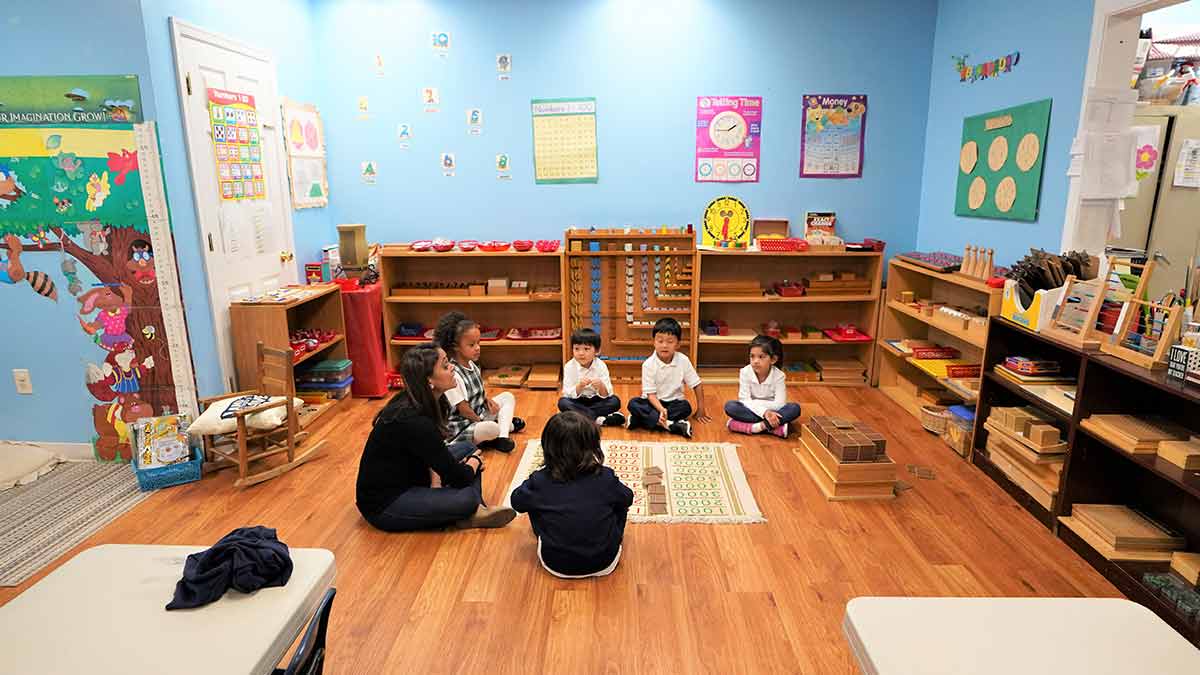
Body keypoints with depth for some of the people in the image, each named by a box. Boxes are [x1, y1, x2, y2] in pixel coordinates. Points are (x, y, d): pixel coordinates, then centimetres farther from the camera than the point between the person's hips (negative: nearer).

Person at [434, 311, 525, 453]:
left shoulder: (471, 364, 3)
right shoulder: (453, 375, -25)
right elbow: (463, 408, -21)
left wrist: (487, 400, -1)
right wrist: (482, 422, -12)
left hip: (479, 413, 10)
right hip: (462, 427, -10)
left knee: (508, 397, 12)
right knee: (492, 429, -38)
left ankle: (502, 437, -6)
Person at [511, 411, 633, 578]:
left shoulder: (539, 481, -15)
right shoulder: (606, 477, -15)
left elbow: (517, 501, 5)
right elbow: (628, 499, 6)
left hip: (555, 565, 0)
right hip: (603, 564, 0)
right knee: (620, 503, 17)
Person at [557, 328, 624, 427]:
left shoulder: (601, 366, -11)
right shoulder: (569, 366, -12)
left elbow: (606, 394, -16)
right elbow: (568, 394, -18)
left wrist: (601, 387, -38)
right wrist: (579, 386, -37)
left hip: (596, 400, 1)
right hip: (577, 402, 0)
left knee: (615, 401, -22)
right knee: (562, 402, -29)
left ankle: (580, 414, -22)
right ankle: (599, 420, -28)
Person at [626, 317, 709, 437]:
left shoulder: (683, 361, -10)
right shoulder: (648, 364, -15)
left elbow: (696, 385, -1)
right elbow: (650, 394, -16)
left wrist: (700, 409, -3)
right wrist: (661, 409, -34)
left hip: (674, 401, 1)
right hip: (654, 402, -1)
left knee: (686, 407, -31)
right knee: (633, 404, -30)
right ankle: (673, 426, -37)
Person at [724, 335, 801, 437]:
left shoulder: (779, 376, -15)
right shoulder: (745, 372, -15)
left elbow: (779, 404, -21)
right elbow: (744, 400, -20)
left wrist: (754, 403, -23)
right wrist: (764, 412, -34)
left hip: (772, 412, 0)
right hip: (752, 411, 0)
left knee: (795, 408, -27)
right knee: (729, 406, -30)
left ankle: (757, 426, -32)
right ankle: (776, 427, -32)